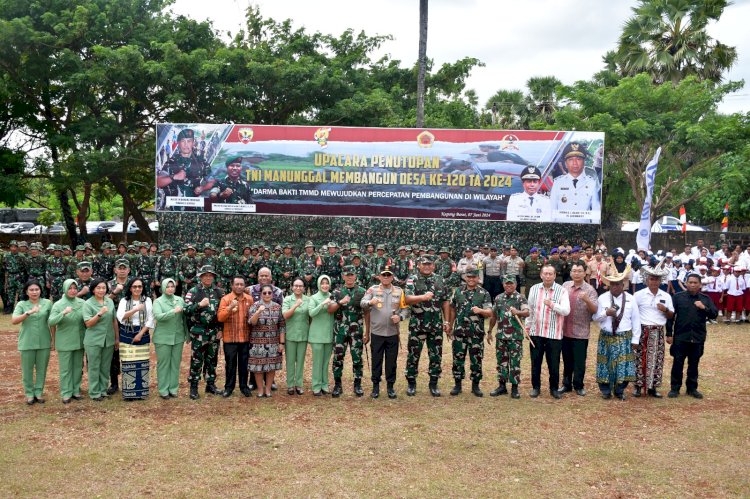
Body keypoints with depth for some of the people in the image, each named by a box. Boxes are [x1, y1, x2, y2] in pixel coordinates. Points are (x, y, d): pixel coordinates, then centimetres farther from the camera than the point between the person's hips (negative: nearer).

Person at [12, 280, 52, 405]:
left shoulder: (47, 303, 0)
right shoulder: (21, 304, -3)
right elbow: (13, 321, -16)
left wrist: (54, 338, 7)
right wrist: (28, 313, -29)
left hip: (44, 342, 1)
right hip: (27, 343, -1)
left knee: (42, 369, 8)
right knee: (27, 370, 6)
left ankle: (39, 392, 21)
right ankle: (29, 394, 18)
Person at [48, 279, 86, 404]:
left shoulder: (82, 303, 1)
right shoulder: (58, 304, -6)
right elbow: (51, 322, -16)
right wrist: (64, 313, -30)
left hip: (79, 341, 3)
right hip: (64, 342, -3)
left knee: (78, 367, 11)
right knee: (65, 368, 3)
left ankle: (76, 390, 22)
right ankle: (66, 393, 10)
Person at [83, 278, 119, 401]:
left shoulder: (110, 301, 5)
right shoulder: (88, 303, -7)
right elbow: (88, 323, -12)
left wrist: (117, 338, 12)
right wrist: (100, 313, -26)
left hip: (109, 340, 4)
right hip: (94, 340, -4)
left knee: (105, 367, 11)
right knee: (94, 367, 4)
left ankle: (103, 390, 22)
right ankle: (94, 392, 13)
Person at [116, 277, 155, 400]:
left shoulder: (147, 300, 3)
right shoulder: (124, 300, 1)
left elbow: (150, 320, 0)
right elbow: (120, 317, -13)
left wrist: (140, 334, -9)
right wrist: (135, 309, -26)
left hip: (143, 335, 1)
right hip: (127, 335, -1)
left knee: (142, 364, 1)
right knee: (128, 364, -3)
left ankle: (141, 391, 9)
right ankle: (128, 392, 4)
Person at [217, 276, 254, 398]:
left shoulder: (249, 299, 5)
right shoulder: (225, 299, -4)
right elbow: (220, 317, -12)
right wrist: (230, 307, -26)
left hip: (245, 337, 2)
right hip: (230, 337, -2)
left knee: (244, 363, 10)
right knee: (230, 363, 7)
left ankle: (244, 386, 21)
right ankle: (229, 387, 17)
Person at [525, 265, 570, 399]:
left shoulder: (561, 291, -4)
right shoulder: (534, 289, 5)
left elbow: (566, 311, -12)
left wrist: (552, 304, -26)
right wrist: (527, 326, 12)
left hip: (554, 334, -2)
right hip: (536, 332, 2)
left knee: (554, 363, 4)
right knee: (535, 362, 9)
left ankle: (554, 388, 20)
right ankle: (535, 387, 23)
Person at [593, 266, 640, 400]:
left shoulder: (630, 299, -1)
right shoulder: (602, 298, -1)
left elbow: (636, 320, 2)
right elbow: (595, 317, 1)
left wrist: (635, 339, 0)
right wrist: (605, 313, -19)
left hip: (624, 337, 0)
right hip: (606, 336, 0)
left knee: (623, 364, 1)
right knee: (606, 364, 4)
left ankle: (619, 391, 18)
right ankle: (605, 391, 17)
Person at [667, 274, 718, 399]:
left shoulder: (706, 299, 6)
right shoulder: (678, 297, -1)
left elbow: (715, 314, 1)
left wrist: (704, 308, -17)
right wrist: (669, 334, -4)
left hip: (698, 338, 2)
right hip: (680, 337, -2)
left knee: (694, 364, 11)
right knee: (677, 363, 3)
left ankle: (692, 388, 23)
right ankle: (675, 388, 13)